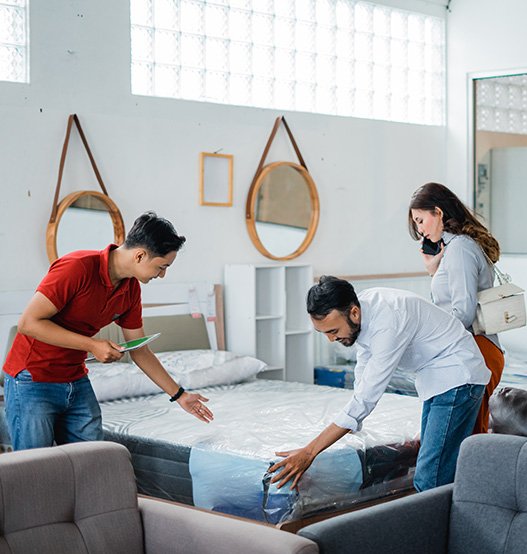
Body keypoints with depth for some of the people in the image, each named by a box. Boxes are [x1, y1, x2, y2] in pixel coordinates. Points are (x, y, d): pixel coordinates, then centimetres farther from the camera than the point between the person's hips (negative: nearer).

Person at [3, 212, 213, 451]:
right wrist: (92, 345, -21)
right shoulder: (78, 267, -22)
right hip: (32, 380, -7)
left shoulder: (131, 289, 2)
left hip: (77, 383, 7)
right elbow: (28, 322, -22)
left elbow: (140, 351, 13)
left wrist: (179, 395, 15)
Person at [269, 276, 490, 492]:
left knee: (431, 481, -15)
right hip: (435, 377, 10)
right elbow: (364, 371, 12)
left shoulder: (387, 323, -32)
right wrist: (350, 425, 13)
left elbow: (366, 396, -33)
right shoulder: (361, 313, -5)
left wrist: (308, 452, -33)